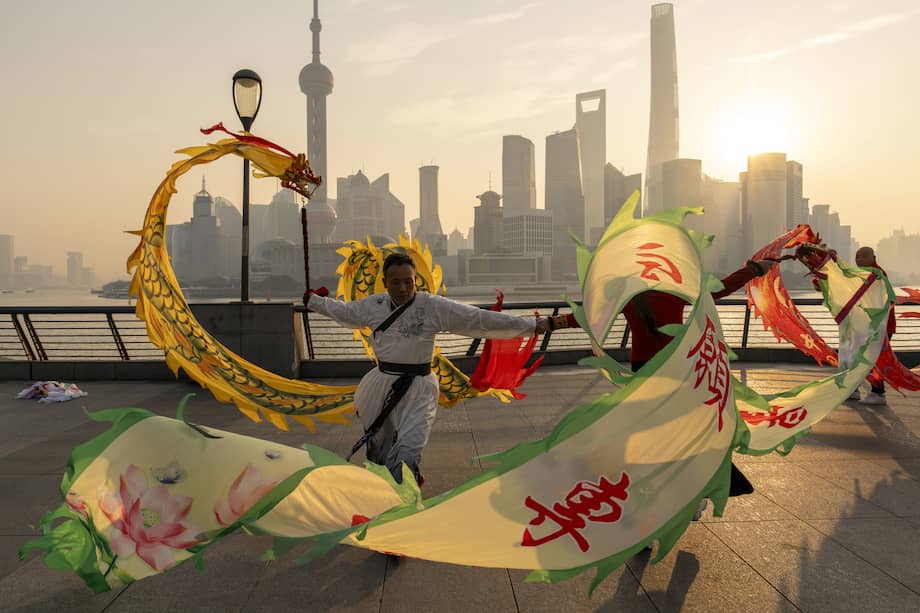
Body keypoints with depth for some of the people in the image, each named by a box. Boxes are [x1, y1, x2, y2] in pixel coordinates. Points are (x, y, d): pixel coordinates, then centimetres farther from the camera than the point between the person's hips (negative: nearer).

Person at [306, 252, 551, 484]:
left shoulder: (434, 307, -13)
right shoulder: (373, 305, -1)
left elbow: (482, 319, -15)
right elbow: (344, 310, 20)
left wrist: (532, 326, -17)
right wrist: (312, 300, 31)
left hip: (417, 390, -4)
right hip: (381, 386, 4)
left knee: (407, 453, -14)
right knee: (379, 449, 19)